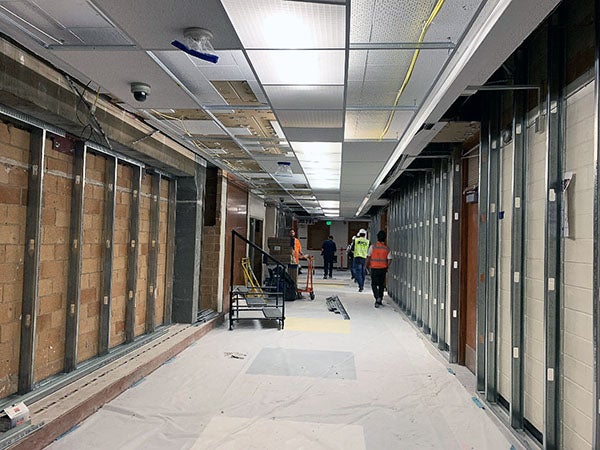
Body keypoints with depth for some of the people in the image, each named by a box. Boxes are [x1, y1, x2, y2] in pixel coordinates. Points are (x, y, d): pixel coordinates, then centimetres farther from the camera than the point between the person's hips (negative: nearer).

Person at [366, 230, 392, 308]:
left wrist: (367, 266, 10)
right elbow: (389, 259, -5)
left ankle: (377, 297, -18)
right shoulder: (387, 249, -1)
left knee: (374, 284, 4)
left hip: (374, 268, -3)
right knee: (381, 284, 15)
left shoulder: (372, 247, -7)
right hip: (383, 269, 3)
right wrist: (386, 267, 10)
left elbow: (368, 257, -4)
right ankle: (380, 300, 21)